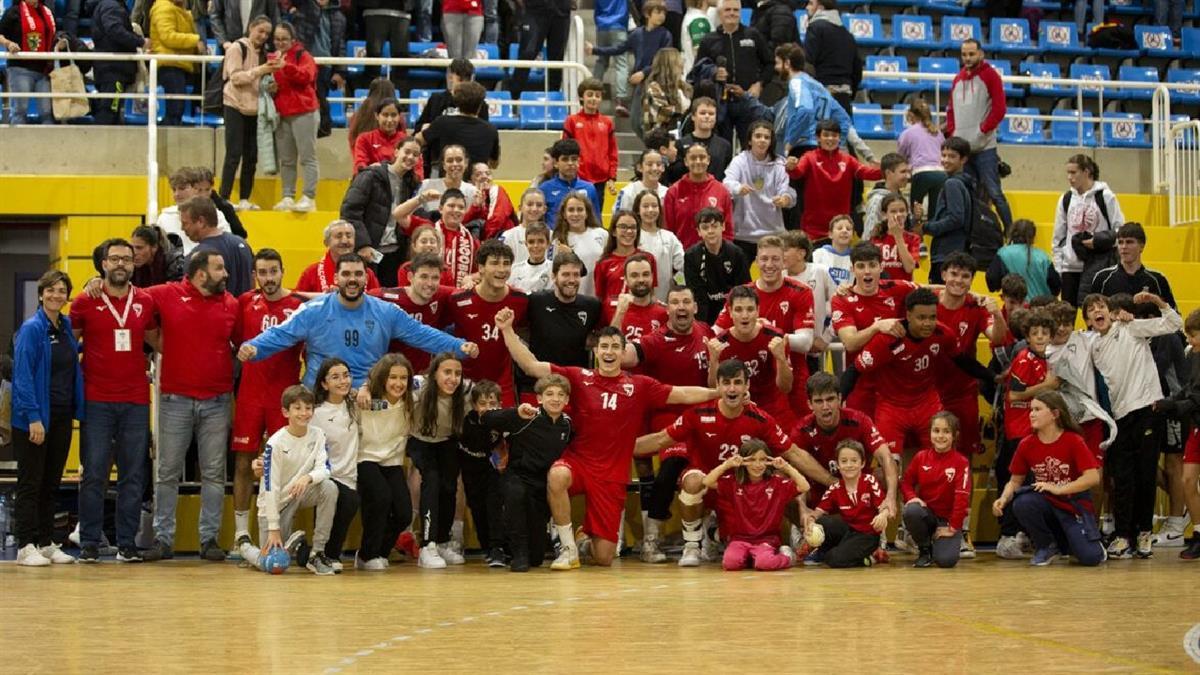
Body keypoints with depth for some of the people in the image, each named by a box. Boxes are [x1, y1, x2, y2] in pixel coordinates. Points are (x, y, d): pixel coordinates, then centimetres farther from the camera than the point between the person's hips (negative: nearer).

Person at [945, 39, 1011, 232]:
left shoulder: (990, 76, -3)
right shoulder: (958, 79, 15)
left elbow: (999, 108, -9)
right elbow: (951, 109, 20)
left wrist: (983, 130, -13)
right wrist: (952, 132, 5)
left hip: (984, 147, -6)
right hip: (961, 148, 6)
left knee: (993, 192, -8)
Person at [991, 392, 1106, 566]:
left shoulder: (1073, 441, -13)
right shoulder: (1027, 445, -4)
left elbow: (1093, 477, -20)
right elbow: (1015, 481, 4)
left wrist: (1058, 489, -25)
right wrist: (1003, 499, -17)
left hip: (1074, 506, -3)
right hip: (1047, 505, 3)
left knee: (1090, 558, -19)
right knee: (1022, 503, -32)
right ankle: (1046, 546, -4)